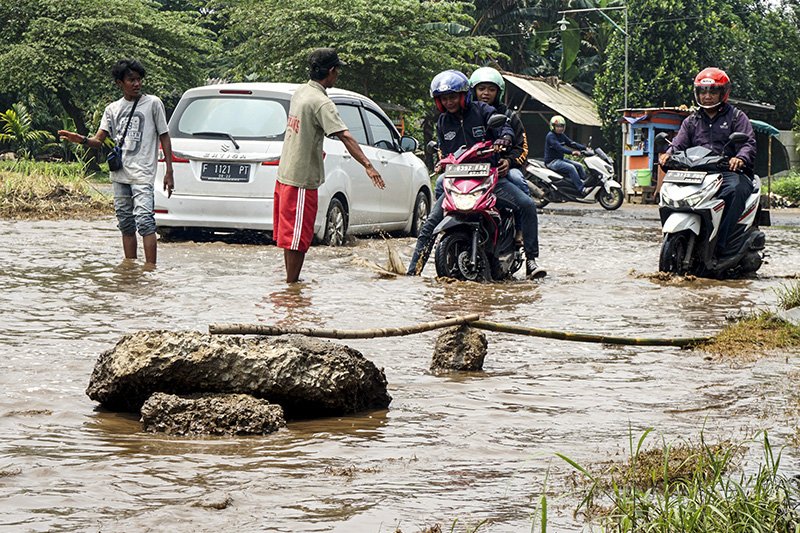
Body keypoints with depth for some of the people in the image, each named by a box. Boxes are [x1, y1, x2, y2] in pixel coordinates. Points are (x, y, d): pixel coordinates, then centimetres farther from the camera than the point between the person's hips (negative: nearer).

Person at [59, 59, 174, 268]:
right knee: (126, 225, 10)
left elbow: (164, 137, 3)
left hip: (142, 174, -5)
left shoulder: (153, 103, 2)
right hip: (119, 174, 5)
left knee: (144, 220, -18)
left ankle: (150, 267, -20)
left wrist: (169, 172, -2)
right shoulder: (113, 109, 12)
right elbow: (99, 140, 4)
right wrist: (81, 140, -19)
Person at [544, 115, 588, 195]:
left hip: (560, 160, 10)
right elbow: (558, 147, -29)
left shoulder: (561, 136, 14)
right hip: (552, 161, -10)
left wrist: (585, 148, -5)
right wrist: (571, 152, -41)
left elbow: (571, 143, 8)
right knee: (571, 168, -26)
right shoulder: (550, 136, -15)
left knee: (579, 166, 4)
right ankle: (581, 190, -29)